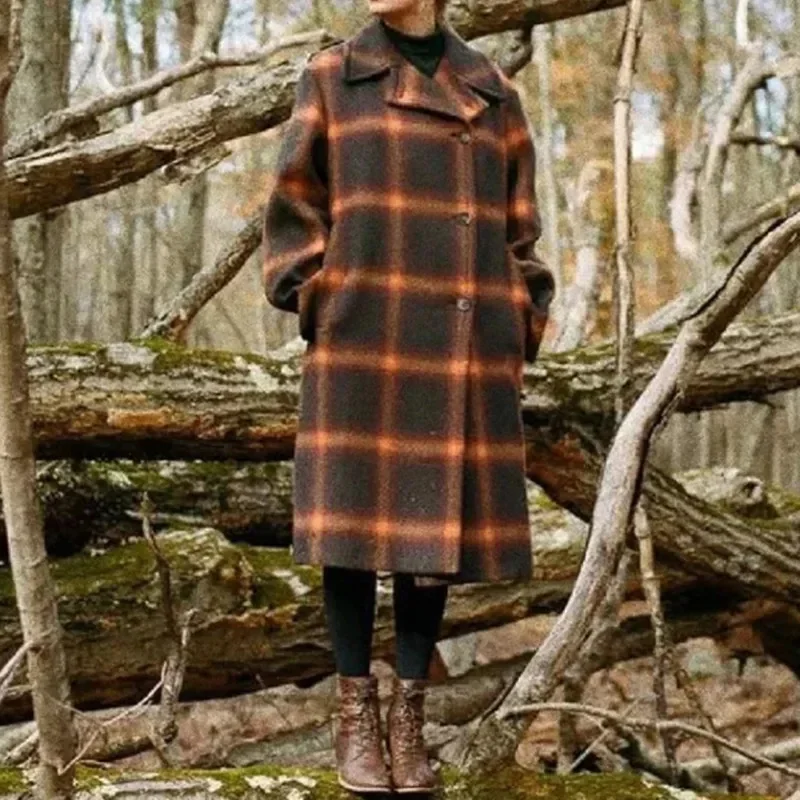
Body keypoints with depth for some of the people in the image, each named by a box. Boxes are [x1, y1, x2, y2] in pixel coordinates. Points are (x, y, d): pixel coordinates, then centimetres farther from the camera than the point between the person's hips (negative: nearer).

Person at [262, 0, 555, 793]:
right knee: (356, 520, 0)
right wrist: (318, 305, -7)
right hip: (360, 343, -2)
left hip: (467, 354, 2)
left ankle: (409, 714, 15)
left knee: (443, 522, 4)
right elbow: (294, 208, 3)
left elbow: (518, 228, 13)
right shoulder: (332, 76, 6)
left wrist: (518, 326, 4)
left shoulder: (491, 91, 12)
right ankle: (356, 714, 12)